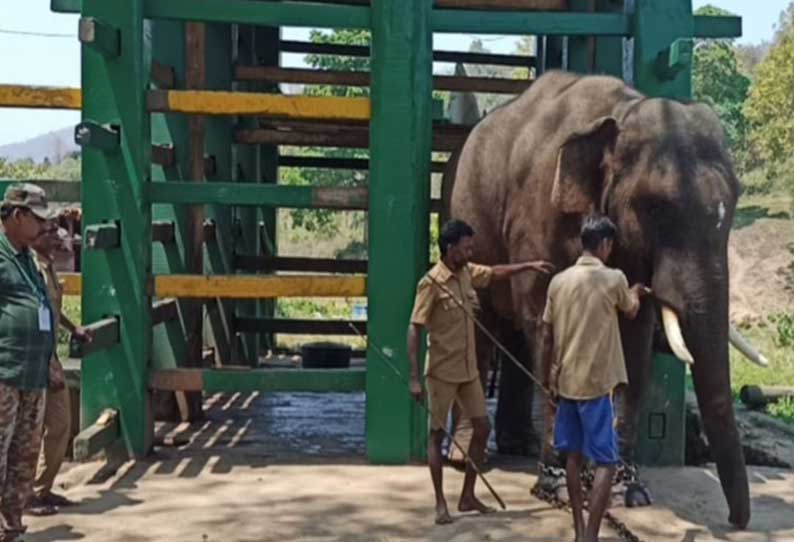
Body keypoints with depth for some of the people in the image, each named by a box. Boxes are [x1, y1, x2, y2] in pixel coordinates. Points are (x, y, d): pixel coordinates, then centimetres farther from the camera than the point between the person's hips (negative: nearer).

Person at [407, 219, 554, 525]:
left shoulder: (468, 273, 2)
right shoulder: (431, 283, -19)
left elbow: (496, 273, 25)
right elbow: (414, 330, -18)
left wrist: (529, 265, 18)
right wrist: (414, 378, -22)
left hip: (469, 370, 8)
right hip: (442, 372, -8)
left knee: (482, 428, 10)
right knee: (437, 434, 4)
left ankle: (468, 497, 21)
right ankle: (440, 503, 13)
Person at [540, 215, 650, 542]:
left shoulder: (559, 281, 3)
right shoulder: (613, 279, -8)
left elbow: (546, 339, 7)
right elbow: (631, 312, 14)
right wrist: (635, 293, 37)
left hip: (565, 382, 6)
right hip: (595, 383, -5)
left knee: (574, 457, 16)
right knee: (605, 462, -1)